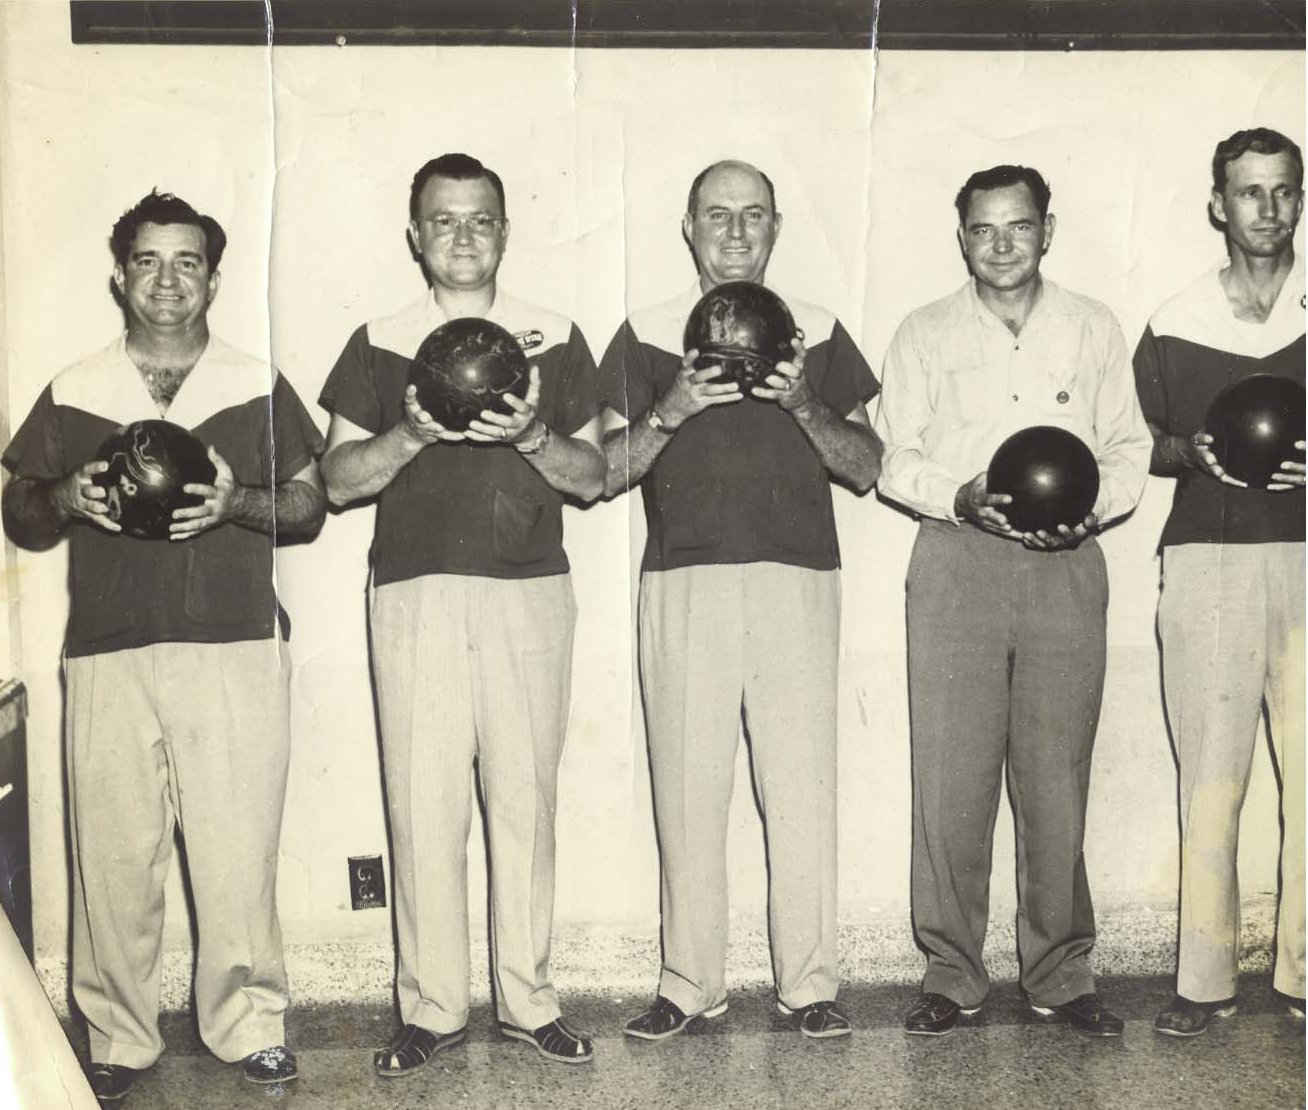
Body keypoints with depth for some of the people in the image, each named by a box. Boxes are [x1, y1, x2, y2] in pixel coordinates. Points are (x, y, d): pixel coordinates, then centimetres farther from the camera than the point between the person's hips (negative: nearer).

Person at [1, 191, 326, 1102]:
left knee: (238, 847, -4)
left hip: (236, 650, -1)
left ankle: (248, 1025, 10)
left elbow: (310, 506, 10)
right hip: (107, 654, 1)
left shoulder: (260, 389, 10)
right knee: (114, 851, 0)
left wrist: (236, 501, -9)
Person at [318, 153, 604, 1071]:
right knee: (424, 798, -2)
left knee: (526, 794, 1)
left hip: (530, 591, 1)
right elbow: (338, 479, 7)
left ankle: (528, 998, 13)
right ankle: (433, 1007, 8)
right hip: (416, 592, 0)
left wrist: (532, 436, -10)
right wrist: (412, 434, -11)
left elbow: (594, 477, 9)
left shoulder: (554, 341, 11)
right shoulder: (379, 346, 10)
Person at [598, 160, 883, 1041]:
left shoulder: (819, 335, 13)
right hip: (684, 583, 0)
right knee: (687, 787, -1)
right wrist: (670, 412, -10)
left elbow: (867, 469, 9)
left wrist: (802, 405, -7)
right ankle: (690, 985, 10)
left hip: (798, 580, 1)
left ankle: (809, 984, 7)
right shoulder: (647, 338, 11)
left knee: (802, 787, -3)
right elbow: (604, 474, 6)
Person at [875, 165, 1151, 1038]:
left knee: (1058, 777, 1)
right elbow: (892, 458, 6)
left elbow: (1129, 448, 12)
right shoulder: (925, 335, 10)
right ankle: (952, 975, 9)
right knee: (950, 776, -3)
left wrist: (1092, 507, -8)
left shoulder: (1095, 329, 13)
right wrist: (960, 497, -13)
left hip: (1065, 566, 1)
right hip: (957, 567, 0)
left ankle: (1061, 975, 13)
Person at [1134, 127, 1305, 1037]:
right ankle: (1205, 979, 5)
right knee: (1210, 774, -2)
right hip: (1208, 560, 0)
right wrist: (1195, 452, -4)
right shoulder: (1176, 324, 10)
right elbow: (1145, 443, 16)